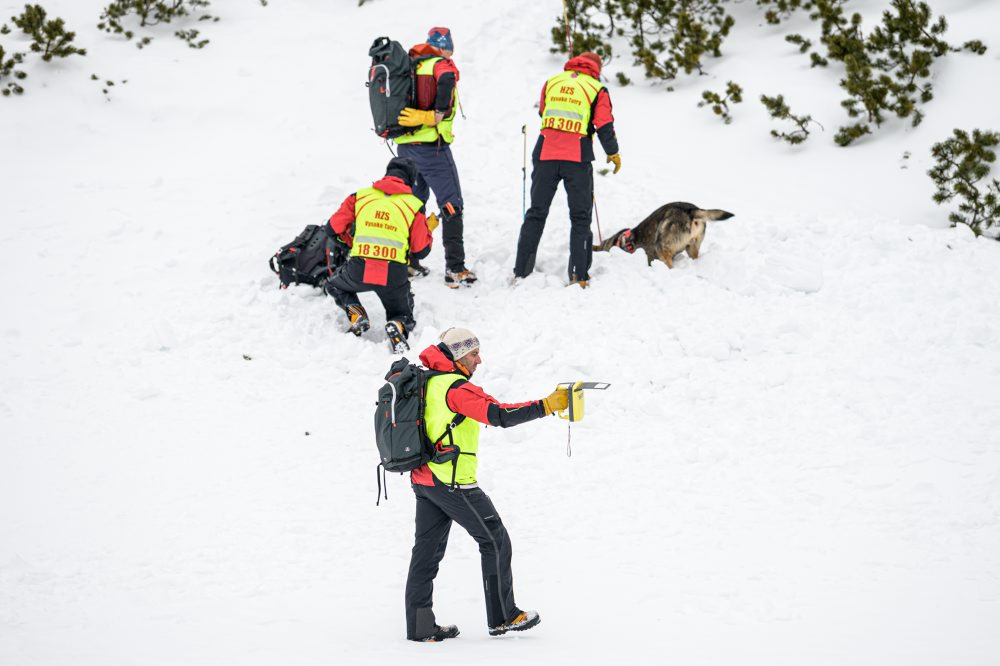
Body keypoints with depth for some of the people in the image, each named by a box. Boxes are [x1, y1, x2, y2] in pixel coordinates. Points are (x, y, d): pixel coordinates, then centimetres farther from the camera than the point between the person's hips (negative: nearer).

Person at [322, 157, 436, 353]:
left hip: (358, 270, 0)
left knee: (334, 285, 34)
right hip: (394, 275, 0)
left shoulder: (360, 196, 10)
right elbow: (421, 251, 8)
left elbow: (333, 228, 15)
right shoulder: (414, 205, 6)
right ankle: (397, 327, -11)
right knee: (402, 316, 25)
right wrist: (429, 228, 27)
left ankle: (356, 316, 8)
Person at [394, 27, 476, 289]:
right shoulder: (443, 65, -4)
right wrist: (438, 115, -22)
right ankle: (455, 269, -11)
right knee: (451, 206, -3)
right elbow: (446, 80, -26)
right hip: (431, 146, -6)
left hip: (404, 146, 6)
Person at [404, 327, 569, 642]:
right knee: (495, 541, 4)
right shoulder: (456, 388, -17)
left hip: (422, 480, 9)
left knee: (427, 549, 12)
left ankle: (420, 625, 12)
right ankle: (502, 616, 9)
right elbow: (500, 415, -25)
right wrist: (547, 405, -24)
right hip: (452, 482, -9)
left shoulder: (423, 382, 11)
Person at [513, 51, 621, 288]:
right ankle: (579, 275, 1)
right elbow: (605, 127, -1)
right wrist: (613, 153, 14)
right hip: (578, 159, -3)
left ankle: (521, 271, 9)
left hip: (545, 154, 3)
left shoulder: (551, 83, 11)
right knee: (580, 217, 7)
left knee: (536, 213, 10)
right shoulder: (597, 90, 1)